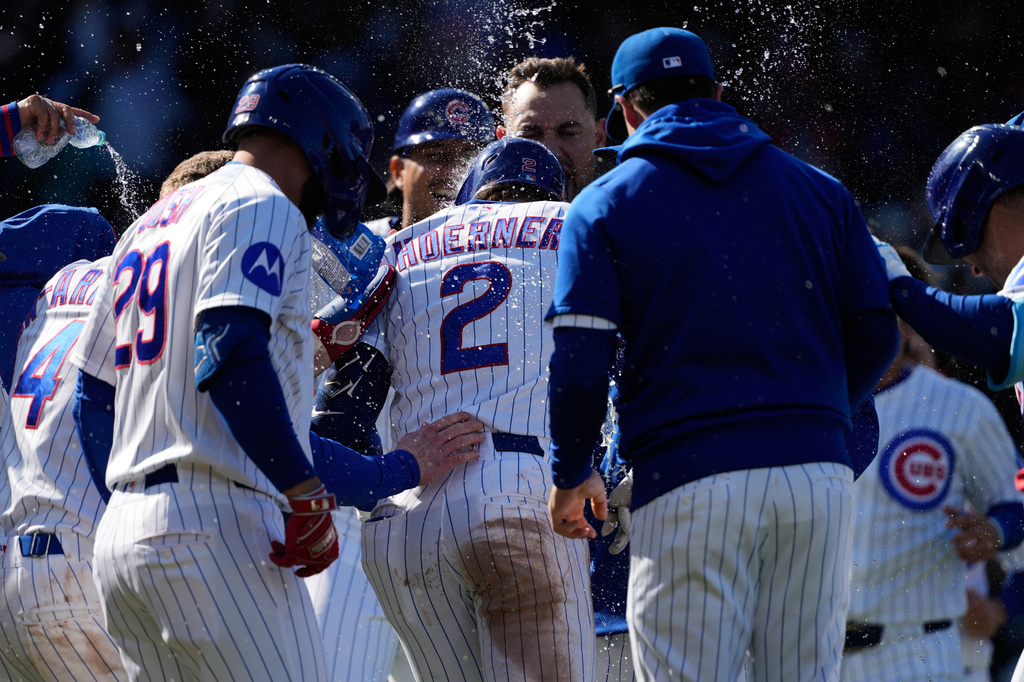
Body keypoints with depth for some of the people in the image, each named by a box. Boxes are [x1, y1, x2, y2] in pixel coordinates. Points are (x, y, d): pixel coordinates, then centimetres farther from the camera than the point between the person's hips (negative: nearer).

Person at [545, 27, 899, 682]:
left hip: (689, 485, -3)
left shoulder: (607, 203, 6)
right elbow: (875, 334, 12)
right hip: (819, 471, 3)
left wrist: (571, 474, 13)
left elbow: (579, 363, -2)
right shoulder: (819, 190, 16)